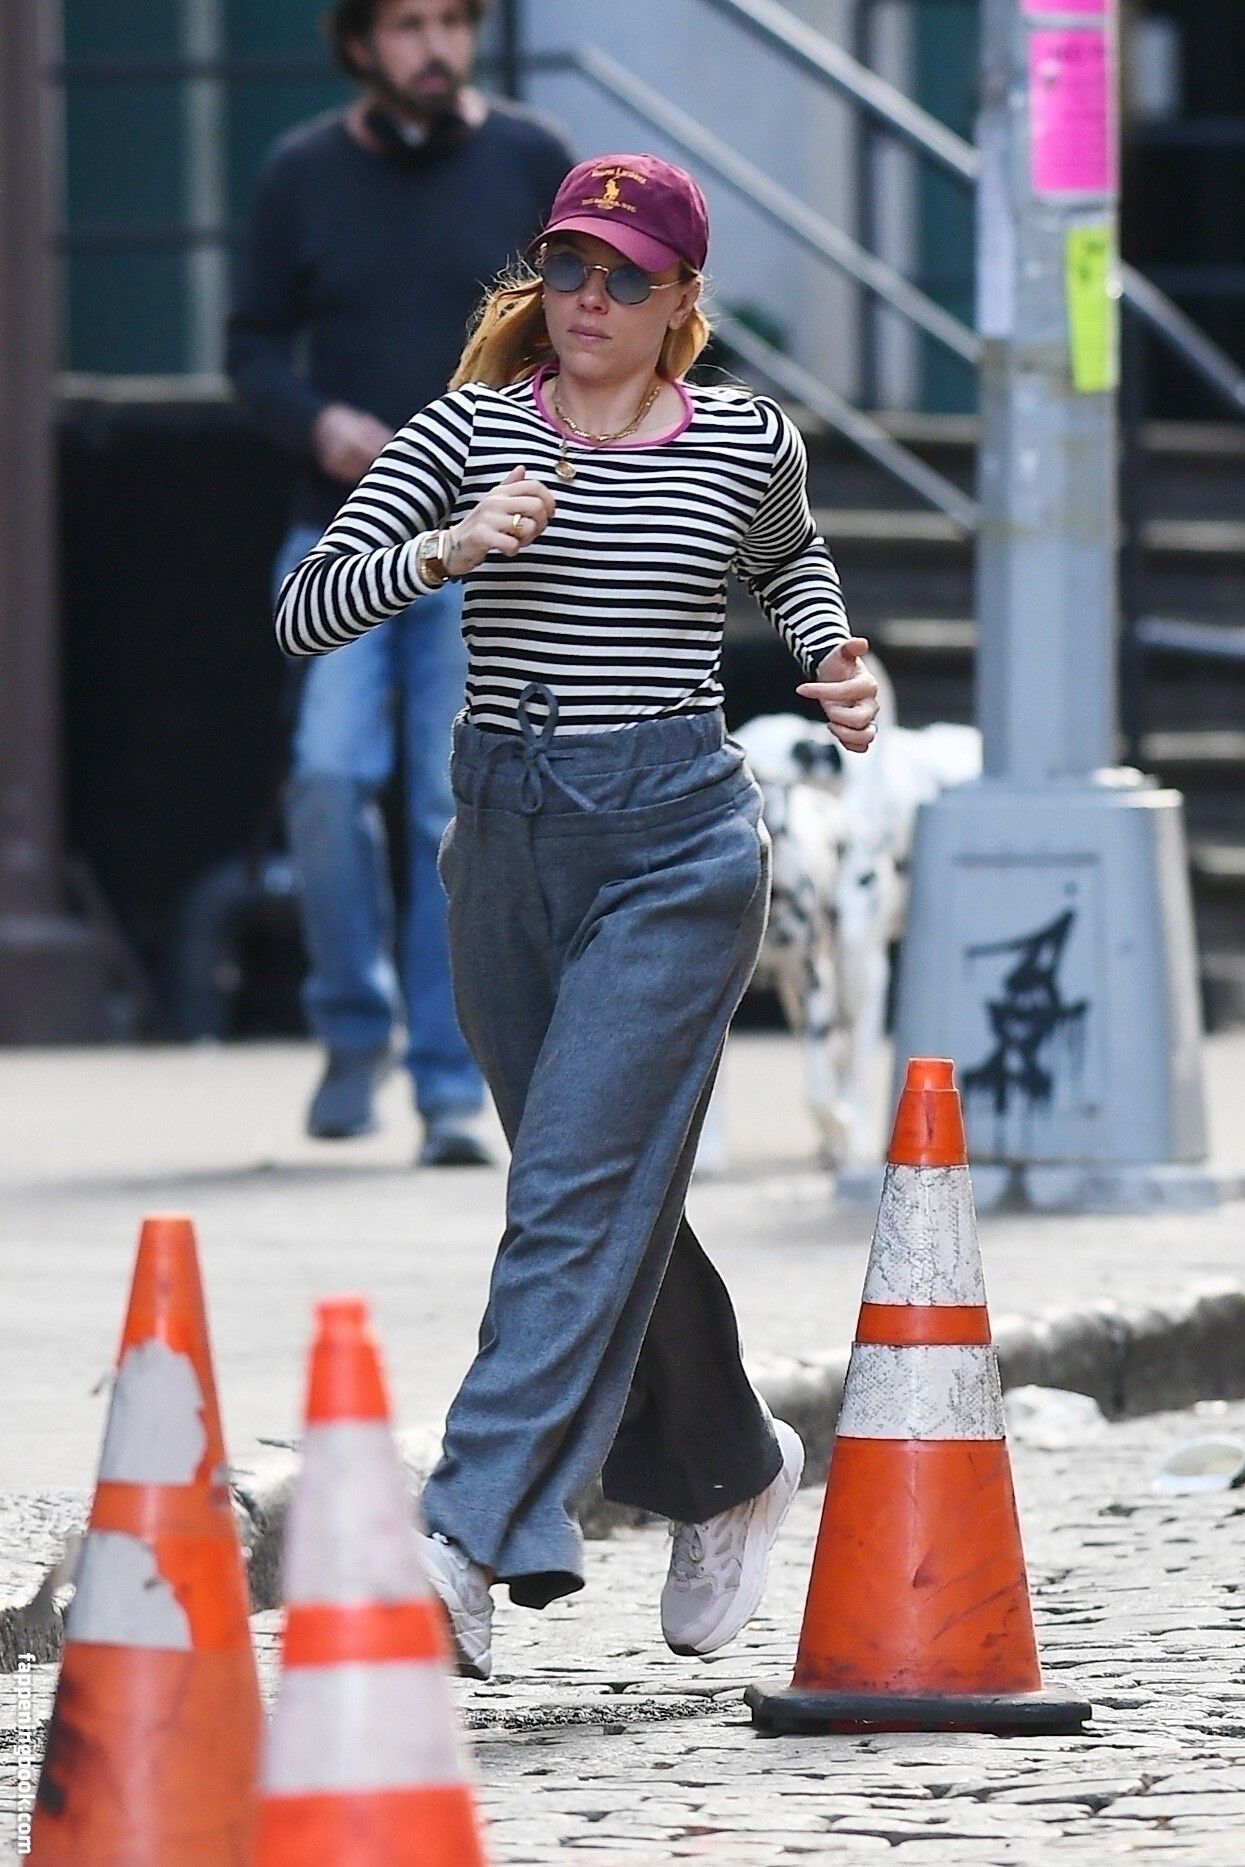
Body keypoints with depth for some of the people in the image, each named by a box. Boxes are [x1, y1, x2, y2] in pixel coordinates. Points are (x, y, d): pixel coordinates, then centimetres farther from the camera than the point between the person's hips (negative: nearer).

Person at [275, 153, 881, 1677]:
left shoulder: (746, 442, 2)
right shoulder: (470, 431, 2)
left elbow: (787, 556, 26)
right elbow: (307, 612, -5)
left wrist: (834, 660, 7)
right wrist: (450, 549, -20)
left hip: (675, 846, -3)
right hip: (507, 842, 3)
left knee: (579, 1195, -14)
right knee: (614, 1204, 13)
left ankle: (472, 1539, -22)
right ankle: (731, 1471, 36)